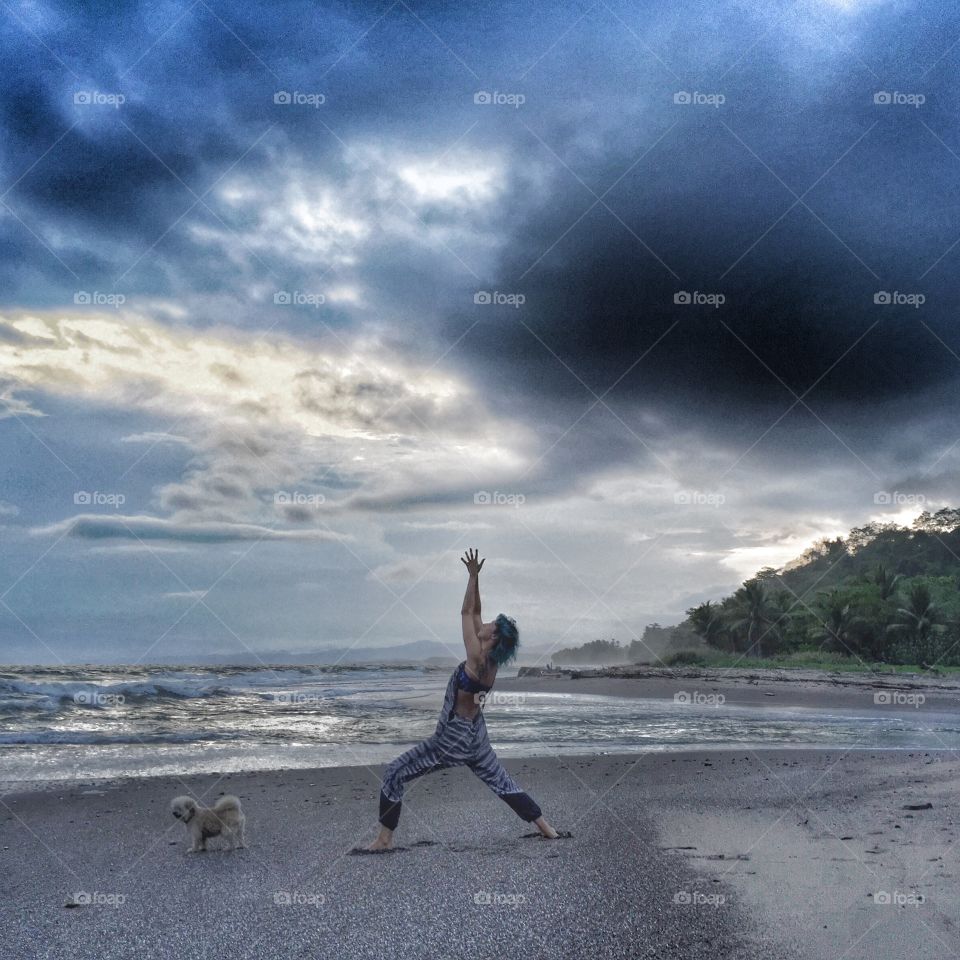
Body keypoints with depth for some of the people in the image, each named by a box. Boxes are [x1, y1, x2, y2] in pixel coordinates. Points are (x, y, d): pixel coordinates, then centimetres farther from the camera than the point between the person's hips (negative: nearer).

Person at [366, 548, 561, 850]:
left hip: (452, 740, -8)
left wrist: (473, 576, -14)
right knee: (503, 784, 21)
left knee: (393, 775, -1)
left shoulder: (478, 660, -21)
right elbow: (473, 614, 5)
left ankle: (384, 838, -2)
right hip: (474, 737, 8)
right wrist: (475, 578, 3)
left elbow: (467, 613, -18)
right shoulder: (491, 662, -1)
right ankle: (547, 829, 22)